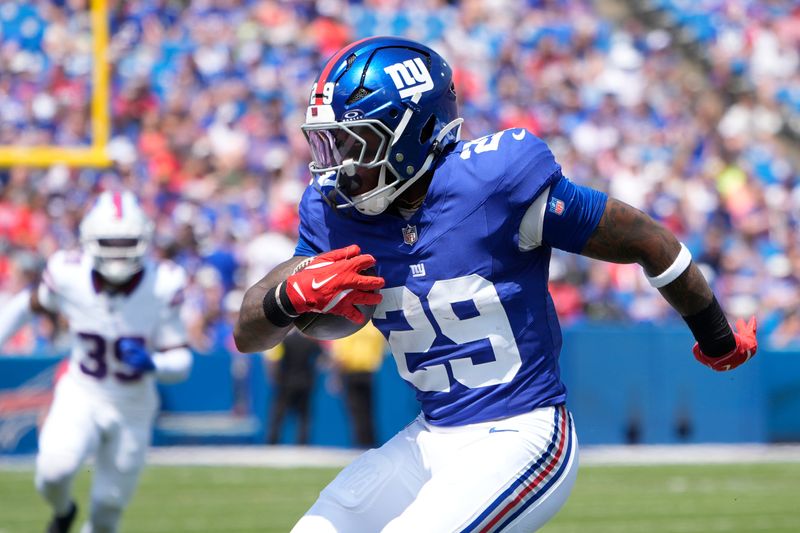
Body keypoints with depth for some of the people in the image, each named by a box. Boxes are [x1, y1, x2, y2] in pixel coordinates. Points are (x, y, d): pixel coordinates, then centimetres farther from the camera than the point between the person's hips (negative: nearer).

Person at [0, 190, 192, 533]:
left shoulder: (160, 287, -19)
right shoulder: (69, 276, -18)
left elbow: (181, 360, -13)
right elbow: (28, 305, 5)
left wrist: (153, 364, -35)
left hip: (132, 408, 1)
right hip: (81, 397, -1)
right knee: (55, 468, -27)